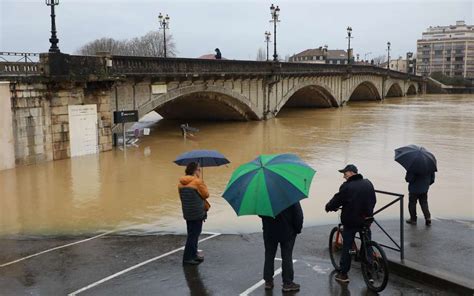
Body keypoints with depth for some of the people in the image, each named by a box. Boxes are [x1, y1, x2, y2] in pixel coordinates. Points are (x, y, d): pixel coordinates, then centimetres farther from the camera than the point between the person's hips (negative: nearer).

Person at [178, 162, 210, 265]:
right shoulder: (198, 181, -16)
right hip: (197, 213, -7)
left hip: (187, 213, 7)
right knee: (194, 235, -1)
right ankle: (187, 258, 1)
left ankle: (193, 255, 28)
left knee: (192, 234, 18)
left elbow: (182, 197, 12)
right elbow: (206, 195, -7)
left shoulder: (181, 183, 5)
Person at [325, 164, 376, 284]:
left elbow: (337, 200, -13)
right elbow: (373, 200, 14)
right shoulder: (368, 184, 5)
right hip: (366, 220, 5)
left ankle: (343, 274, 12)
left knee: (347, 247, 6)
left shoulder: (347, 186, -16)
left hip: (351, 221, -5)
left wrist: (328, 207, 7)